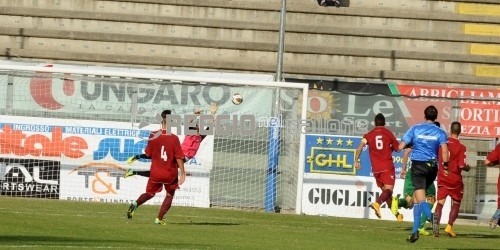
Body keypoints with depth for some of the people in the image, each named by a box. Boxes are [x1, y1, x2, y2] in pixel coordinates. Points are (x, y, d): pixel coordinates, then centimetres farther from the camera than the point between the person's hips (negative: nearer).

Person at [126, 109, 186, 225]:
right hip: (170, 173, -2)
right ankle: (159, 219, 8)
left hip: (156, 172, 2)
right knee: (170, 195, 19)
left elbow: (148, 154, 4)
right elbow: (179, 157, -13)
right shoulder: (174, 138, -13)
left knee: (150, 193, 20)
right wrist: (182, 173, -8)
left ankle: (135, 204, -10)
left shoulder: (153, 136, -6)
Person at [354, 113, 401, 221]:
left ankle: (396, 214, 21)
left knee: (385, 190, 15)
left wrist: (356, 160, -7)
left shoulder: (369, 135, 7)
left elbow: (360, 146, -8)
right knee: (388, 189, -13)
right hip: (388, 166, -3)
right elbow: (397, 148, 11)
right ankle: (377, 203, -42)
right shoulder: (388, 133, 5)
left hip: (376, 168, 3)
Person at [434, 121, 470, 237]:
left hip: (442, 178, 3)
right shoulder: (461, 147, -14)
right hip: (455, 180, -3)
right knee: (456, 204, 13)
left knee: (440, 203, 5)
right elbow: (461, 166, -17)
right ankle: (449, 227, 2)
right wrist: (468, 168, 3)